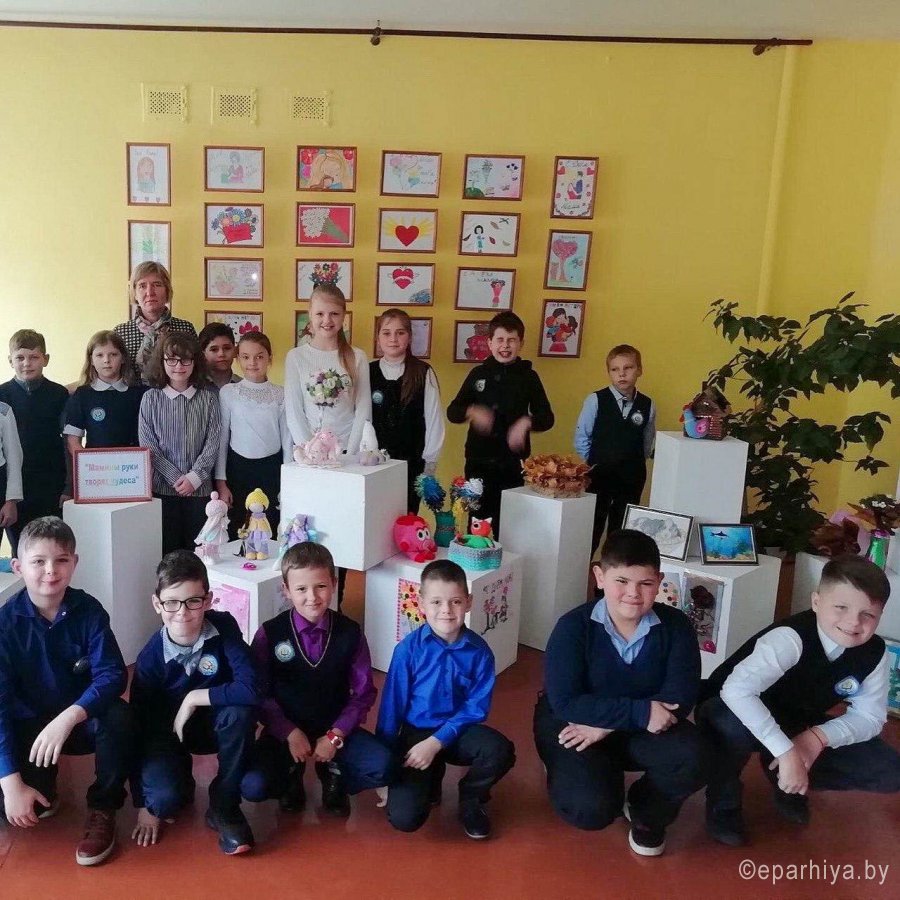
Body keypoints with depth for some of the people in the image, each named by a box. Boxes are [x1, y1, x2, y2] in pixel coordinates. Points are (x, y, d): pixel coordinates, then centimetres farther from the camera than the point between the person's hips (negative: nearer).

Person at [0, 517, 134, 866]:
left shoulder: (88, 610, -14)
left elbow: (112, 674, -21)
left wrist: (68, 717, -39)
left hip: (81, 719, 0)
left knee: (118, 717, -33)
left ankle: (102, 808, -8)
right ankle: (42, 791, 15)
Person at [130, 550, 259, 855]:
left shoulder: (224, 627, -23)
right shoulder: (151, 657, -21)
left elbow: (251, 689, -33)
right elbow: (140, 726, -14)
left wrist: (193, 698, -29)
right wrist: (144, 805, -11)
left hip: (215, 724, 1)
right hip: (166, 732, 0)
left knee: (241, 710, -33)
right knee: (163, 798, -28)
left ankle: (224, 807, -12)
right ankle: (180, 781, 11)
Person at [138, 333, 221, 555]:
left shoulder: (208, 399, 4)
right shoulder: (151, 398, 3)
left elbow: (212, 444, 0)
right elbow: (147, 445, -2)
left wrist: (194, 478, -11)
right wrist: (176, 478, -10)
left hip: (200, 488, 1)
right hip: (162, 487, 0)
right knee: (167, 549, 3)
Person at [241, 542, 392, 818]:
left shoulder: (350, 633, -8)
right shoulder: (269, 634, -10)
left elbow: (363, 693, -4)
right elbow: (260, 693, -6)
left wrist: (335, 735, -14)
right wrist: (290, 733, -16)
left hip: (335, 728, 1)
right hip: (285, 729, 0)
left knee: (381, 768, -23)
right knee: (252, 785, -26)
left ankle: (333, 776, 12)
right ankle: (290, 775, 12)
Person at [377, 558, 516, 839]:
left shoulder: (479, 651, -12)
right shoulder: (408, 648, -15)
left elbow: (477, 708, -10)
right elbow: (392, 705, -8)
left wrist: (436, 742, -20)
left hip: (458, 731, 1)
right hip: (415, 733, -1)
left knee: (500, 751, -30)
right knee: (404, 818, -19)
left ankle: (471, 799, 5)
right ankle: (431, 777, 18)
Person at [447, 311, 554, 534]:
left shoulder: (528, 376, 1)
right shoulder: (478, 373, 5)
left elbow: (547, 418, 2)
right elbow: (452, 412, 7)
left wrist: (526, 422, -18)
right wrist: (471, 412, -14)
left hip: (512, 463, -1)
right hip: (478, 460, 2)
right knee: (477, 521, 8)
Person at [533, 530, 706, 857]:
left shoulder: (675, 626, -13)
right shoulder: (573, 627, -21)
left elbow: (680, 698, -18)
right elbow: (564, 702, -25)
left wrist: (606, 725, -26)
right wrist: (641, 713, -33)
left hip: (642, 730, 3)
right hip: (573, 726, -2)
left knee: (691, 758, -27)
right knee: (591, 809, -26)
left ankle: (646, 812, 8)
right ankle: (567, 772, 14)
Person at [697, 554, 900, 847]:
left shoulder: (875, 654, -13)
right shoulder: (791, 638, -34)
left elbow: (869, 716, -7)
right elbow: (736, 689, -47)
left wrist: (819, 737, -25)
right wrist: (786, 752, -48)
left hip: (801, 730, 6)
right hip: (746, 716, -6)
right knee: (733, 723, -41)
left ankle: (787, 781, 14)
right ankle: (723, 803, -8)